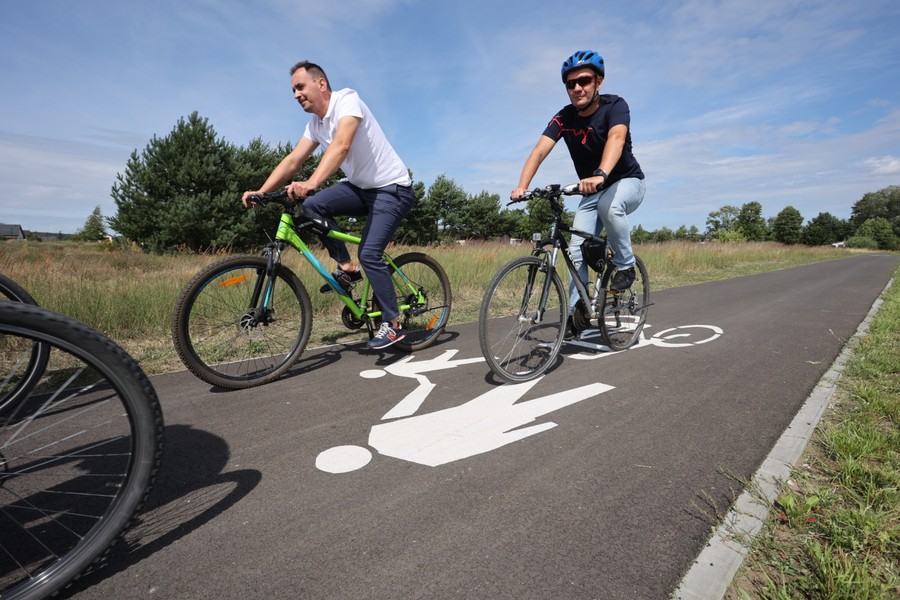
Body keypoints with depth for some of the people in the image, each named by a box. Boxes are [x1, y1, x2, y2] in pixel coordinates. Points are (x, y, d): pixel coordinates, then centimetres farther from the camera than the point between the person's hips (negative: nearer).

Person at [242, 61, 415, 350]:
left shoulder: (347, 100, -16)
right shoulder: (315, 123, 7)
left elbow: (341, 146, -34)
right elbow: (292, 161, 3)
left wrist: (311, 184, -46)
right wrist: (260, 191, -10)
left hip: (392, 188, -7)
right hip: (361, 188, 7)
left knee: (369, 254, -18)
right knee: (312, 205, -14)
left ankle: (393, 324, -2)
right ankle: (347, 268, -1)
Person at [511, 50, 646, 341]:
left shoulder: (615, 105, -19)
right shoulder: (564, 118, -10)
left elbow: (616, 139, -40)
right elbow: (539, 150, -24)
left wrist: (600, 174, -60)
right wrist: (522, 186, -42)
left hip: (627, 182, -4)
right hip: (591, 190, 4)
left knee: (609, 205, -39)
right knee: (577, 250, -9)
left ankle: (625, 264, -15)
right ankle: (575, 313, 2)